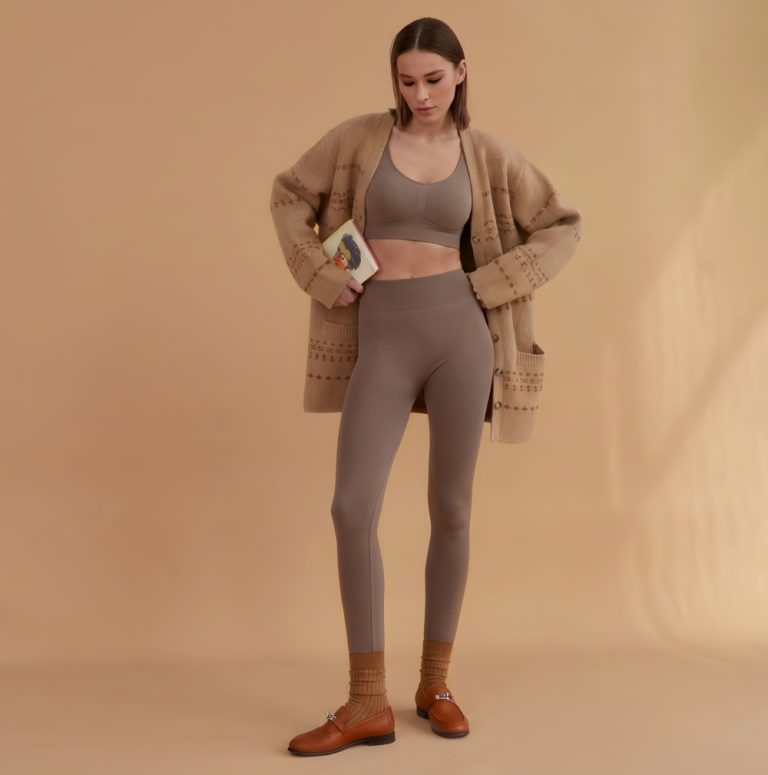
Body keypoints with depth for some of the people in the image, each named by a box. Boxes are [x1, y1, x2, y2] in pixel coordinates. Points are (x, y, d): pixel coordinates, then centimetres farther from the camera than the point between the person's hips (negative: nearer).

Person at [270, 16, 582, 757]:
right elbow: (289, 196, 16)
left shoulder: (487, 156, 6)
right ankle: (368, 702, 3)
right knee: (352, 509, -9)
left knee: (451, 510, 4)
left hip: (459, 331, 0)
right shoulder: (360, 136, 5)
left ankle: (435, 683, 20)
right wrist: (321, 277, 4)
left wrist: (493, 284, 2)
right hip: (382, 342, 0)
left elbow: (563, 225, 14)